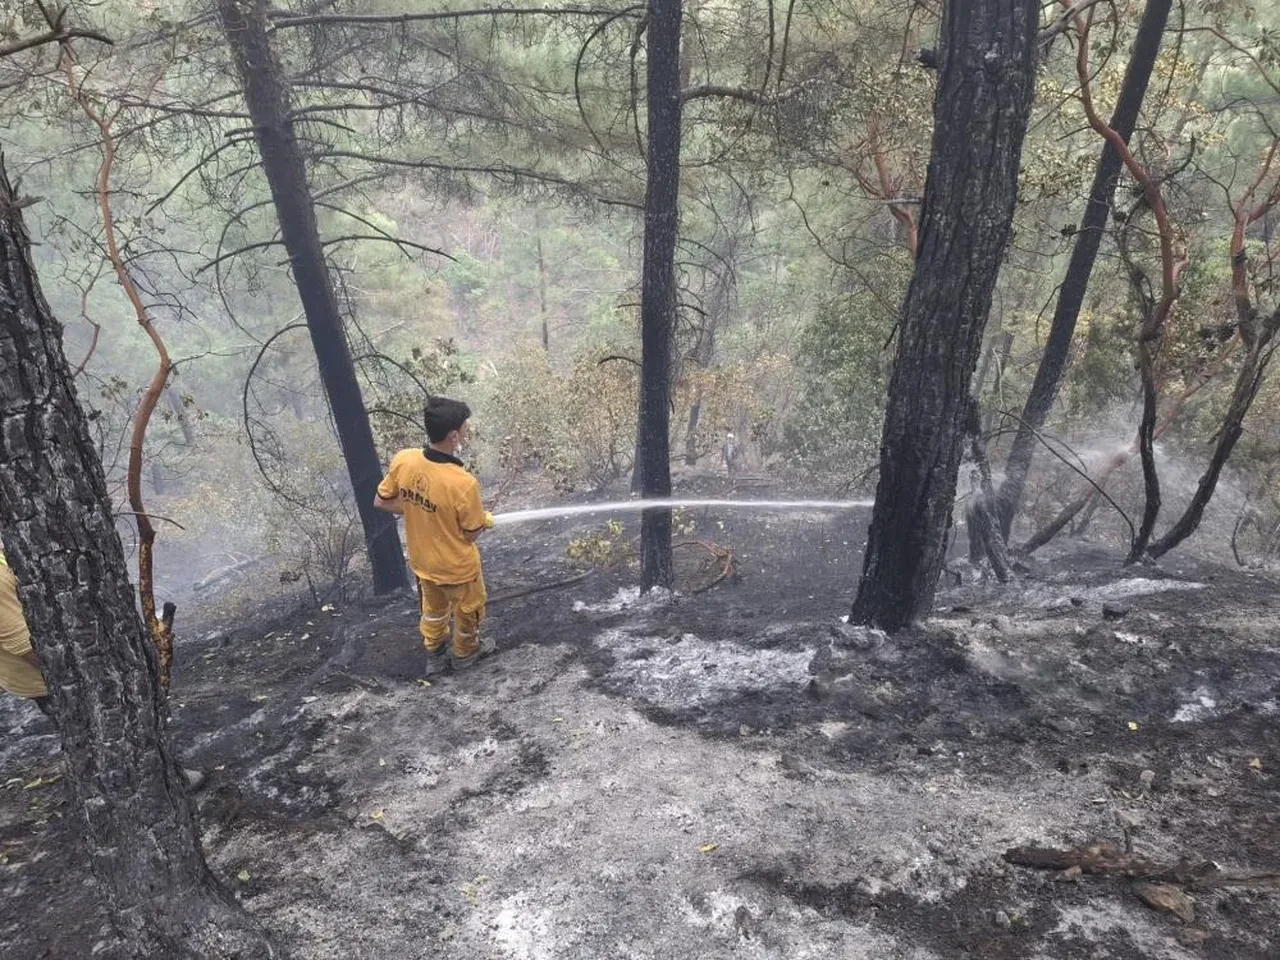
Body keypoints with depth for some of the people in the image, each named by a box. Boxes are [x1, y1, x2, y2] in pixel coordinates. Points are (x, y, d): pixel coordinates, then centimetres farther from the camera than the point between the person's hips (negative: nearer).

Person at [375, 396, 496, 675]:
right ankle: (465, 652, 52)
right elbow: (471, 534, -20)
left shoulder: (402, 460, -20)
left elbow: (381, 502, -4)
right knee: (468, 611, 27)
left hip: (421, 560, 5)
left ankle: (434, 654, 53)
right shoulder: (463, 483, -36)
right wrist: (485, 519, 0)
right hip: (456, 568, -5)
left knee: (433, 609, 32)